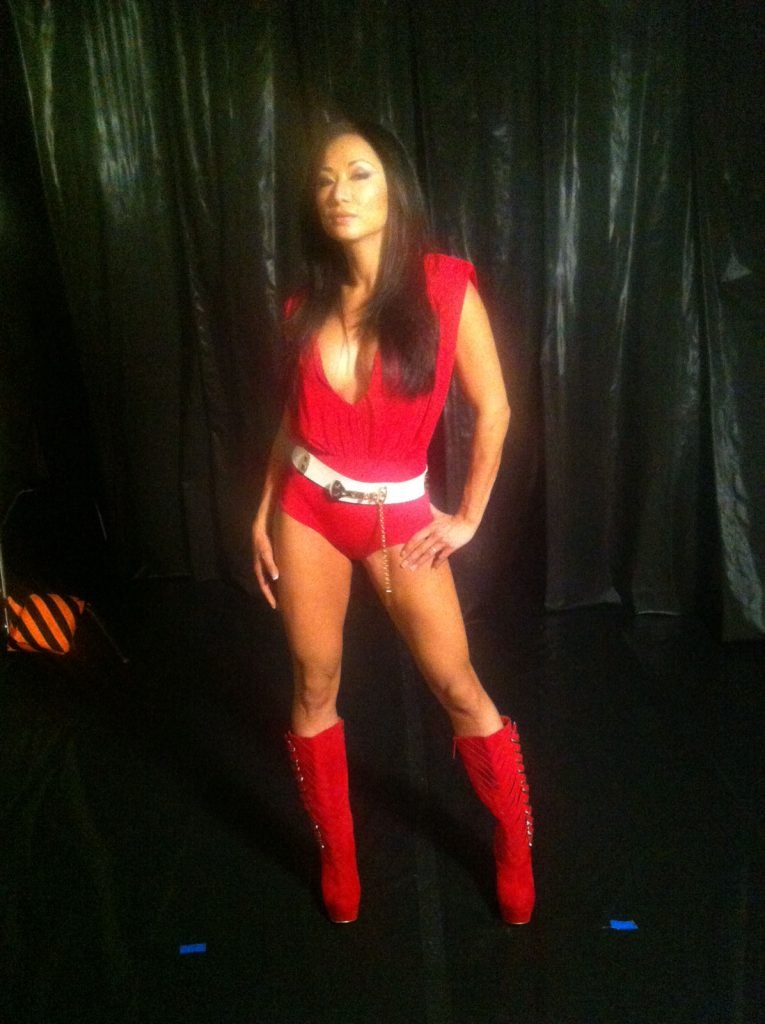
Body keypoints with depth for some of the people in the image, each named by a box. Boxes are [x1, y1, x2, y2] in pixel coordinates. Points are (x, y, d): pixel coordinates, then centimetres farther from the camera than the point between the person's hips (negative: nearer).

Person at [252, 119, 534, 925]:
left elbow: (493, 410, -5)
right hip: (308, 510, 3)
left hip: (398, 516, -3)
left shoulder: (444, 286, -9)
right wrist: (262, 515, 7)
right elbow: (293, 419, 10)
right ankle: (338, 861, 33)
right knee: (314, 688, 11)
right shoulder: (305, 306, 2)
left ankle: (515, 848, 30)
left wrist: (468, 516, -3)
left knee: (458, 687, 4)